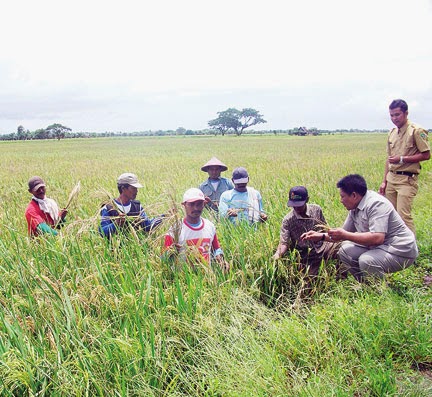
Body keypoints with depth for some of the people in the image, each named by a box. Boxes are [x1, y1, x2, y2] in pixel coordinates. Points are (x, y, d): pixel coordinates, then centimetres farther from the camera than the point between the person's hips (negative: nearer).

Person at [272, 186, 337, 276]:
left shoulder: (316, 209, -3)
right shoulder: (287, 220, -11)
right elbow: (284, 242, -15)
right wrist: (278, 254, -35)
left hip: (322, 245, 2)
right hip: (306, 254, -2)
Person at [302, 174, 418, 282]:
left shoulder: (376, 204, -24)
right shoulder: (354, 208, 5)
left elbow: (377, 238, -34)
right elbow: (345, 233, 16)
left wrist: (345, 235, -29)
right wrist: (320, 236, 6)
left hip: (401, 250, -9)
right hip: (378, 246, 9)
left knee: (366, 261, -31)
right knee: (345, 251, 3)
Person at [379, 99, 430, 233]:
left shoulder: (417, 131, -7)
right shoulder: (392, 133, 14)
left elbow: (426, 155, -9)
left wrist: (402, 159, -15)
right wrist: (384, 181, 16)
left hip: (407, 179, -7)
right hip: (391, 178, 7)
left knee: (403, 215, -13)